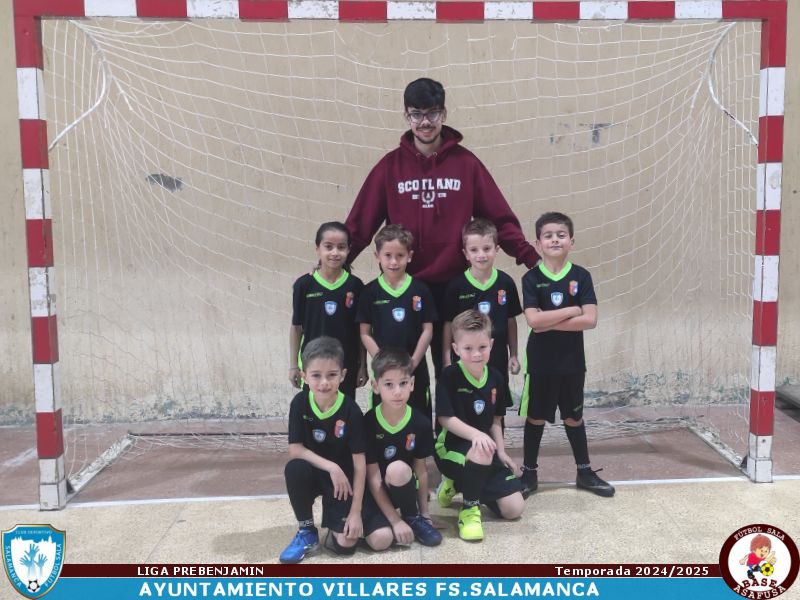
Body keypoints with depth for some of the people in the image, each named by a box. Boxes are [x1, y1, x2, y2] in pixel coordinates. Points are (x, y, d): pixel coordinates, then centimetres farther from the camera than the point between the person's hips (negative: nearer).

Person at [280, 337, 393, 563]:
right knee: (294, 468, -35)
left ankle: (337, 523, 15)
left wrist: (355, 512, -18)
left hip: (345, 480, -2)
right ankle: (307, 532, -9)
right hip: (315, 473, 2)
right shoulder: (300, 403, -15)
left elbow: (359, 463, -17)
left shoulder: (351, 410, -20)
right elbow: (295, 450, -16)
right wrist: (331, 467, -26)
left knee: (382, 539, -18)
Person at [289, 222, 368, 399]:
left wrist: (363, 365, 3)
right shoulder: (304, 285, -7)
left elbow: (361, 329, 1)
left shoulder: (355, 285, -5)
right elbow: (296, 327, 1)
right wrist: (293, 365, 2)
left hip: (347, 365, 1)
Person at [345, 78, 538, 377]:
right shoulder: (390, 165, 2)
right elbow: (361, 223, 0)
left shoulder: (465, 162, 1)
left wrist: (530, 257, -10)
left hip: (454, 283, 0)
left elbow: (499, 218, -1)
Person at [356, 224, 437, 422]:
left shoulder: (420, 290, -2)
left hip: (415, 370, 0)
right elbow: (365, 333, -1)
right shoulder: (370, 291, -2)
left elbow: (427, 330, -1)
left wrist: (413, 361, -10)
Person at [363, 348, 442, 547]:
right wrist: (395, 521, -21)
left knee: (398, 469, -33)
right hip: (377, 491, -2)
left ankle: (413, 518, -7)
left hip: (404, 489, 2)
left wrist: (425, 512, 2)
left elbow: (421, 469, -1)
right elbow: (373, 476, -18)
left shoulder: (421, 423, -12)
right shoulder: (368, 423, -18)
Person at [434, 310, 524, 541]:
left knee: (514, 508, -3)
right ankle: (469, 507, -12)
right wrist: (475, 434, -32)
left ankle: (459, 484, 21)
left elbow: (495, 421, 10)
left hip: (486, 449, 6)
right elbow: (445, 418, -18)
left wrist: (501, 451, 0)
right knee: (481, 453, -41)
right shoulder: (450, 376, -16)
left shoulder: (496, 379, 1)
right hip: (452, 446, -6)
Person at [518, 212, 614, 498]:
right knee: (535, 417, 9)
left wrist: (550, 322, -17)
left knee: (573, 417, 15)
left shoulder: (581, 276, -3)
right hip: (540, 361, -1)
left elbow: (590, 320, -13)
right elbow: (533, 320, -20)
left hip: (572, 361, 2)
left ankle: (585, 472, 30)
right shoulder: (531, 278, -7)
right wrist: (572, 310, -14)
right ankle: (529, 473, 23)